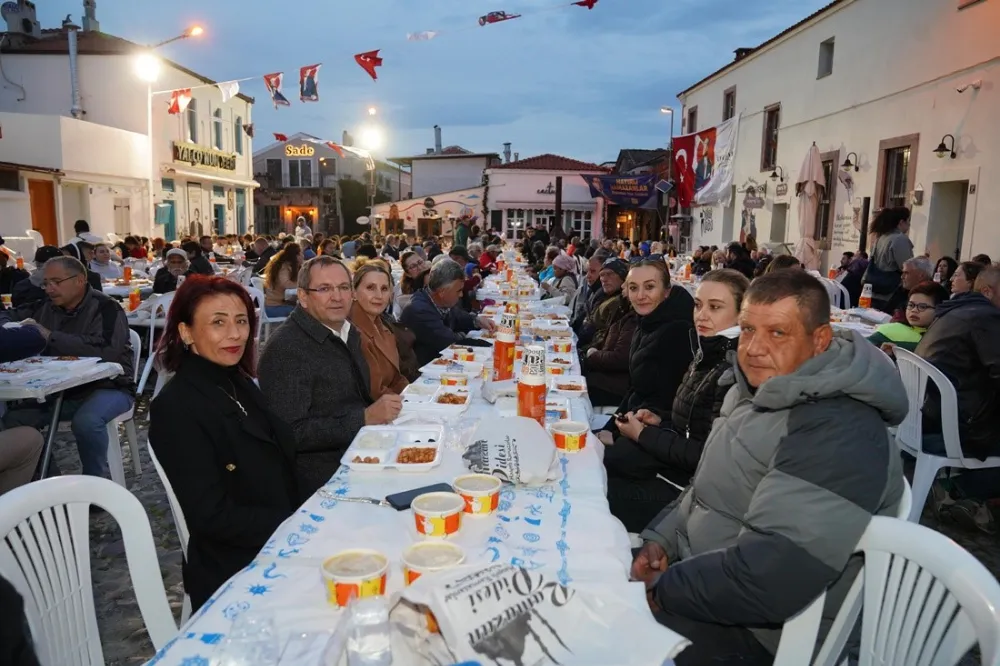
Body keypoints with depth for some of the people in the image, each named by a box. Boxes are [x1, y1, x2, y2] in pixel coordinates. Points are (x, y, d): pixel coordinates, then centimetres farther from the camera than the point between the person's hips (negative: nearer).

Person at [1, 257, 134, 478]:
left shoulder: (105, 308, -15)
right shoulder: (46, 307, 6)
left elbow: (105, 349, -31)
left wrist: (50, 336, -28)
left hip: (107, 387, -7)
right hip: (60, 389, 7)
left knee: (85, 422, -34)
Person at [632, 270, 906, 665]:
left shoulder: (838, 433, -27)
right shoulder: (763, 387, 5)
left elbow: (769, 576, -34)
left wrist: (661, 590, -21)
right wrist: (662, 538, 0)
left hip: (754, 634, -8)